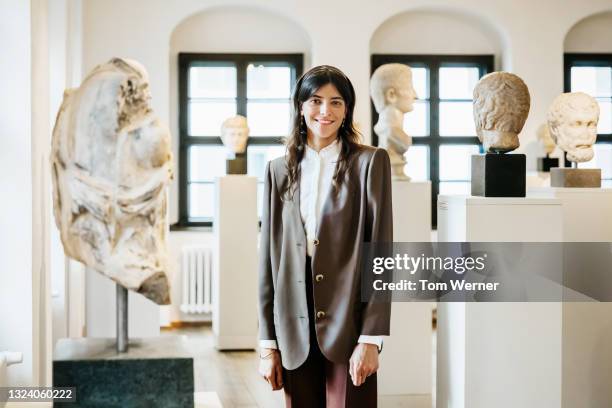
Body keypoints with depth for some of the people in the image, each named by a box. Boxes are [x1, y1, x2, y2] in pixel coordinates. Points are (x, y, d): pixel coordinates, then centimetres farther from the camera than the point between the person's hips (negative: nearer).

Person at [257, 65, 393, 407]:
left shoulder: (370, 162, 0)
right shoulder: (280, 170, 10)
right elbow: (269, 255, 9)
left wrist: (371, 339, -11)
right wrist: (268, 343, 6)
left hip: (348, 324, -3)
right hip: (295, 331, 3)